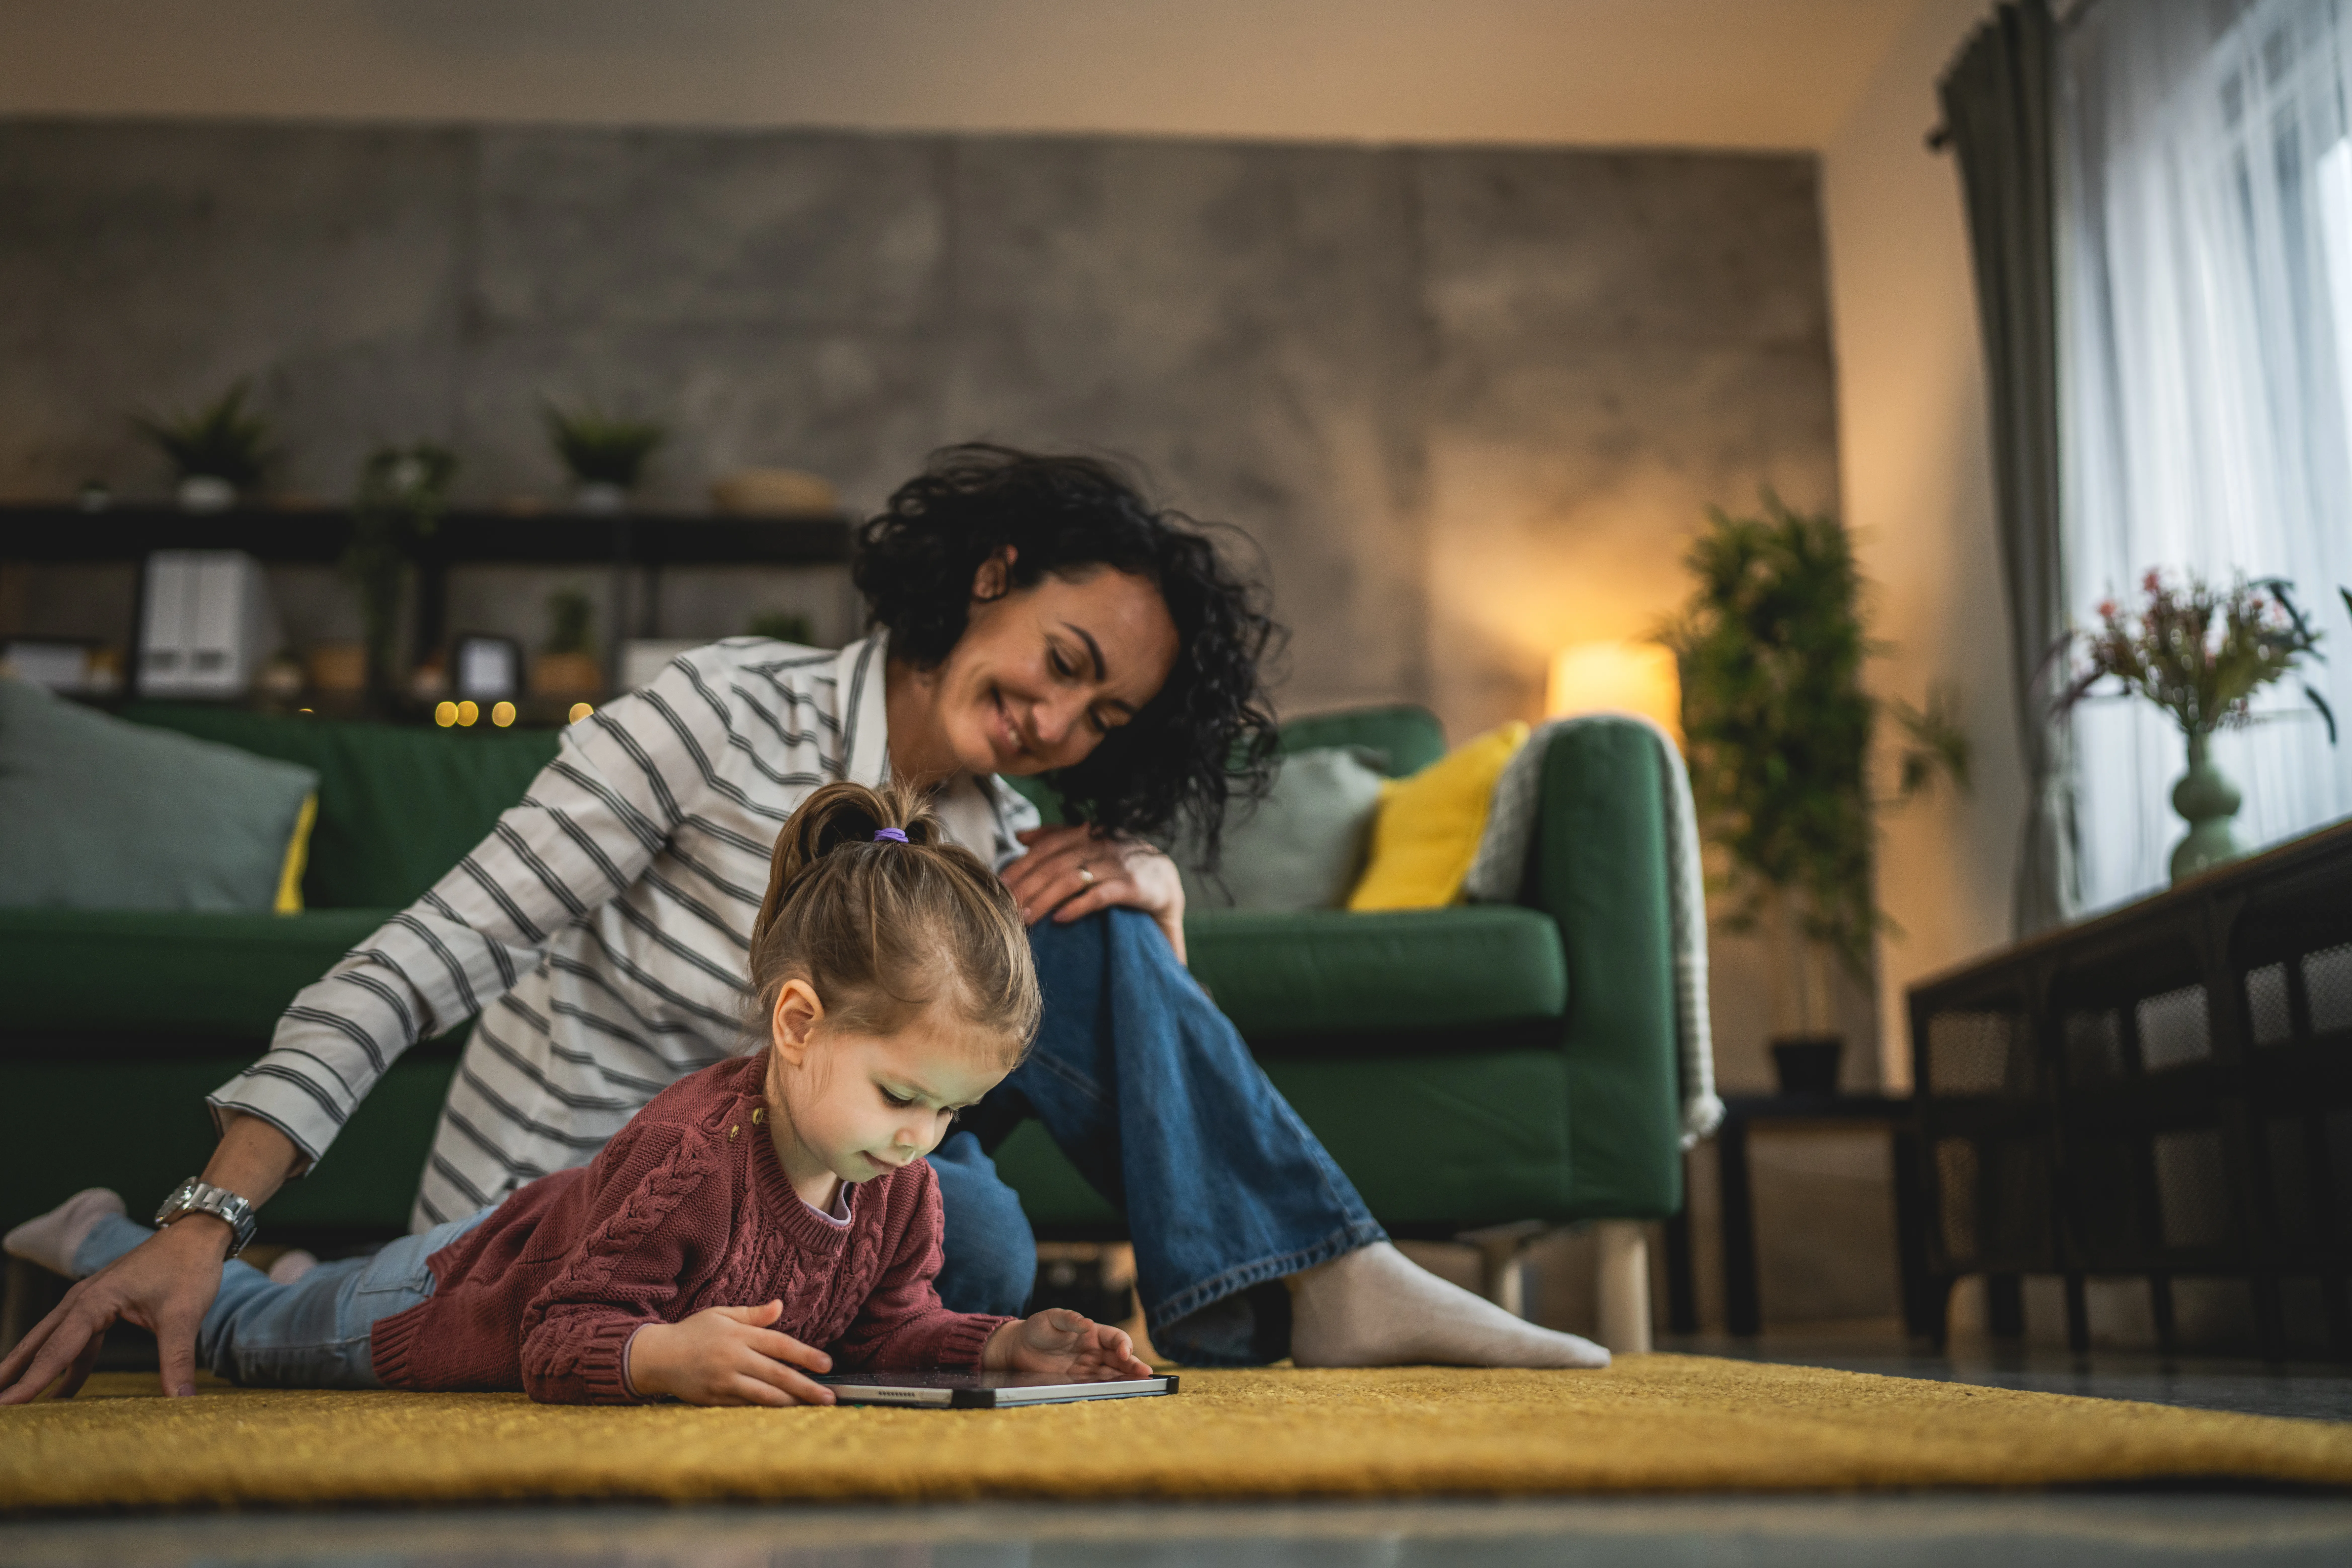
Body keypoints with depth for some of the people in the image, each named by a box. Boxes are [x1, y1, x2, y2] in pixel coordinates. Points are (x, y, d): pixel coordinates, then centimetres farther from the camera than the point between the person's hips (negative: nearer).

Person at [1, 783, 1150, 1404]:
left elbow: (887, 1324, -11)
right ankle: (103, 1241, 48)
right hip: (448, 1300, -5)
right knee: (248, 1333, 24)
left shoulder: (902, 1182, -22)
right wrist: (666, 1356, -62)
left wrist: (1000, 1346, -28)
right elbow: (560, 1340, -42)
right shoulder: (688, 1152, -46)